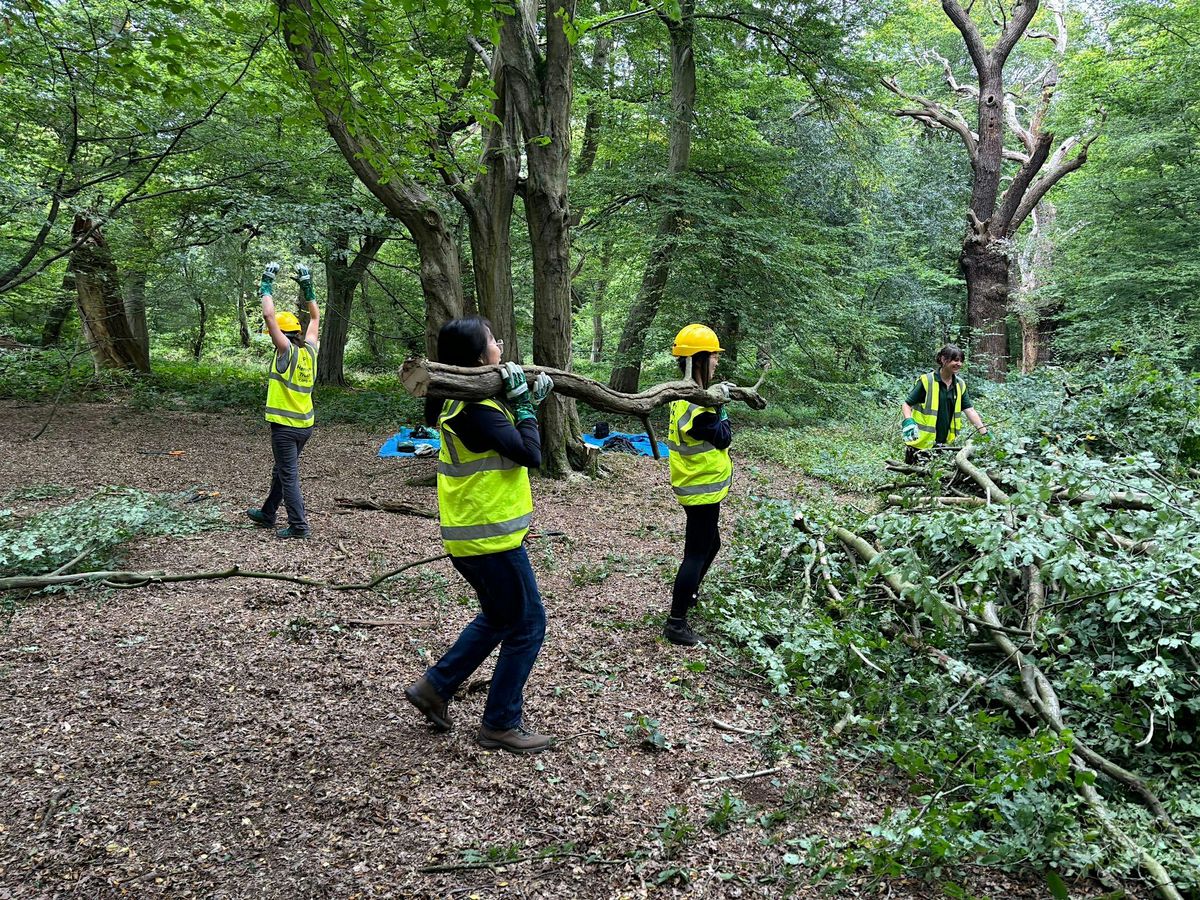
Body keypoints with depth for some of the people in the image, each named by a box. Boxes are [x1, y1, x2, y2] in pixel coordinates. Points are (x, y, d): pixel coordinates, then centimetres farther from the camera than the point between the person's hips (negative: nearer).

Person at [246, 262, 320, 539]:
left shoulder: (287, 351, -15)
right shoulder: (309, 349, 3)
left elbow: (269, 316, -19)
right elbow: (315, 318, 17)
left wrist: (267, 286, -8)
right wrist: (307, 287, 15)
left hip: (285, 426, -8)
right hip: (305, 425, 8)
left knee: (289, 476, -2)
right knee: (281, 472, 21)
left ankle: (298, 526, 0)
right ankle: (267, 514, 36)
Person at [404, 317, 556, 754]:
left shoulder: (463, 399, 8)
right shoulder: (477, 411, -23)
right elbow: (530, 454, -24)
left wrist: (527, 397, 3)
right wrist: (523, 402, -14)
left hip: (473, 534, 10)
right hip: (491, 537, -10)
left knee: (498, 618, 25)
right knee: (527, 624, 2)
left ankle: (434, 687, 30)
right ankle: (501, 725, 13)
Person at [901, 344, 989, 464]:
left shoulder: (960, 385, 7)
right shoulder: (926, 381, -9)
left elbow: (970, 410, 2)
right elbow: (906, 404, -7)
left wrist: (984, 432, -9)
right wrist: (908, 421, -25)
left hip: (944, 444, 5)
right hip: (922, 444, -5)